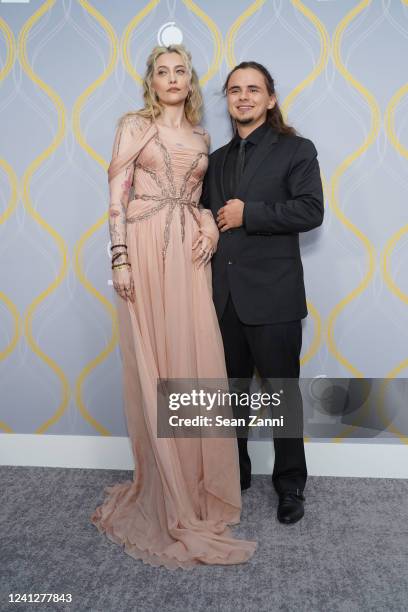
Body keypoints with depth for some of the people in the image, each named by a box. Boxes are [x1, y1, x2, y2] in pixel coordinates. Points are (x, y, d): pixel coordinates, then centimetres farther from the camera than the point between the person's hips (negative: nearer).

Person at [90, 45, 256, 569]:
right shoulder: (134, 126, 5)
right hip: (146, 250, -4)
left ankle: (197, 483, 18)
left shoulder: (200, 139, 19)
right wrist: (119, 259, -12)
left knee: (195, 361, 1)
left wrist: (211, 225, -1)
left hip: (189, 253, 4)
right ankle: (166, 496, 13)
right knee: (153, 368, -1)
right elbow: (117, 196, -2)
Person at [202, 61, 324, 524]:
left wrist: (247, 214, -14)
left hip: (272, 295, -5)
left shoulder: (296, 150, 0)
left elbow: (310, 211, -12)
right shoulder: (217, 159, 16)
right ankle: (234, 473, 33)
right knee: (230, 390, 15)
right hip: (223, 295, 5)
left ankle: (290, 484, 24)